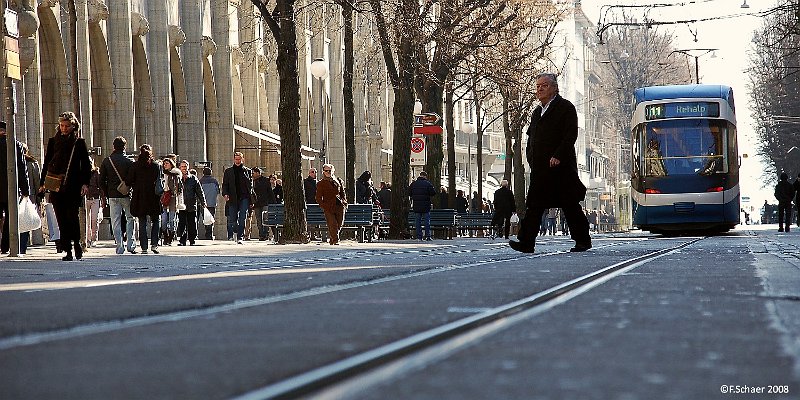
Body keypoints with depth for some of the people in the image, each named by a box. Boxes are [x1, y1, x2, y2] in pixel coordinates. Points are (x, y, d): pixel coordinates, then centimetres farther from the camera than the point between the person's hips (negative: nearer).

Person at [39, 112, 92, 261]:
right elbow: (46, 163, 13)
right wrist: (43, 183, 7)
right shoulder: (53, 141, 12)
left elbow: (86, 164, 6)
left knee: (72, 215, -11)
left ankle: (76, 244, 6)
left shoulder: (79, 143, 6)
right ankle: (68, 251, 3)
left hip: (73, 186, -2)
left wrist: (85, 183, -5)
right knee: (62, 219, 0)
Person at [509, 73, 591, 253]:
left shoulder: (566, 108, -3)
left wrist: (558, 157, -20)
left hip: (560, 167, -7)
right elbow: (531, 137, 24)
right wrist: (531, 157, 8)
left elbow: (571, 135, -12)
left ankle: (583, 241, 11)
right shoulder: (537, 112, 21)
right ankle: (526, 243, -6)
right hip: (539, 168, 7)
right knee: (533, 206, -2)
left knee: (570, 205, 0)